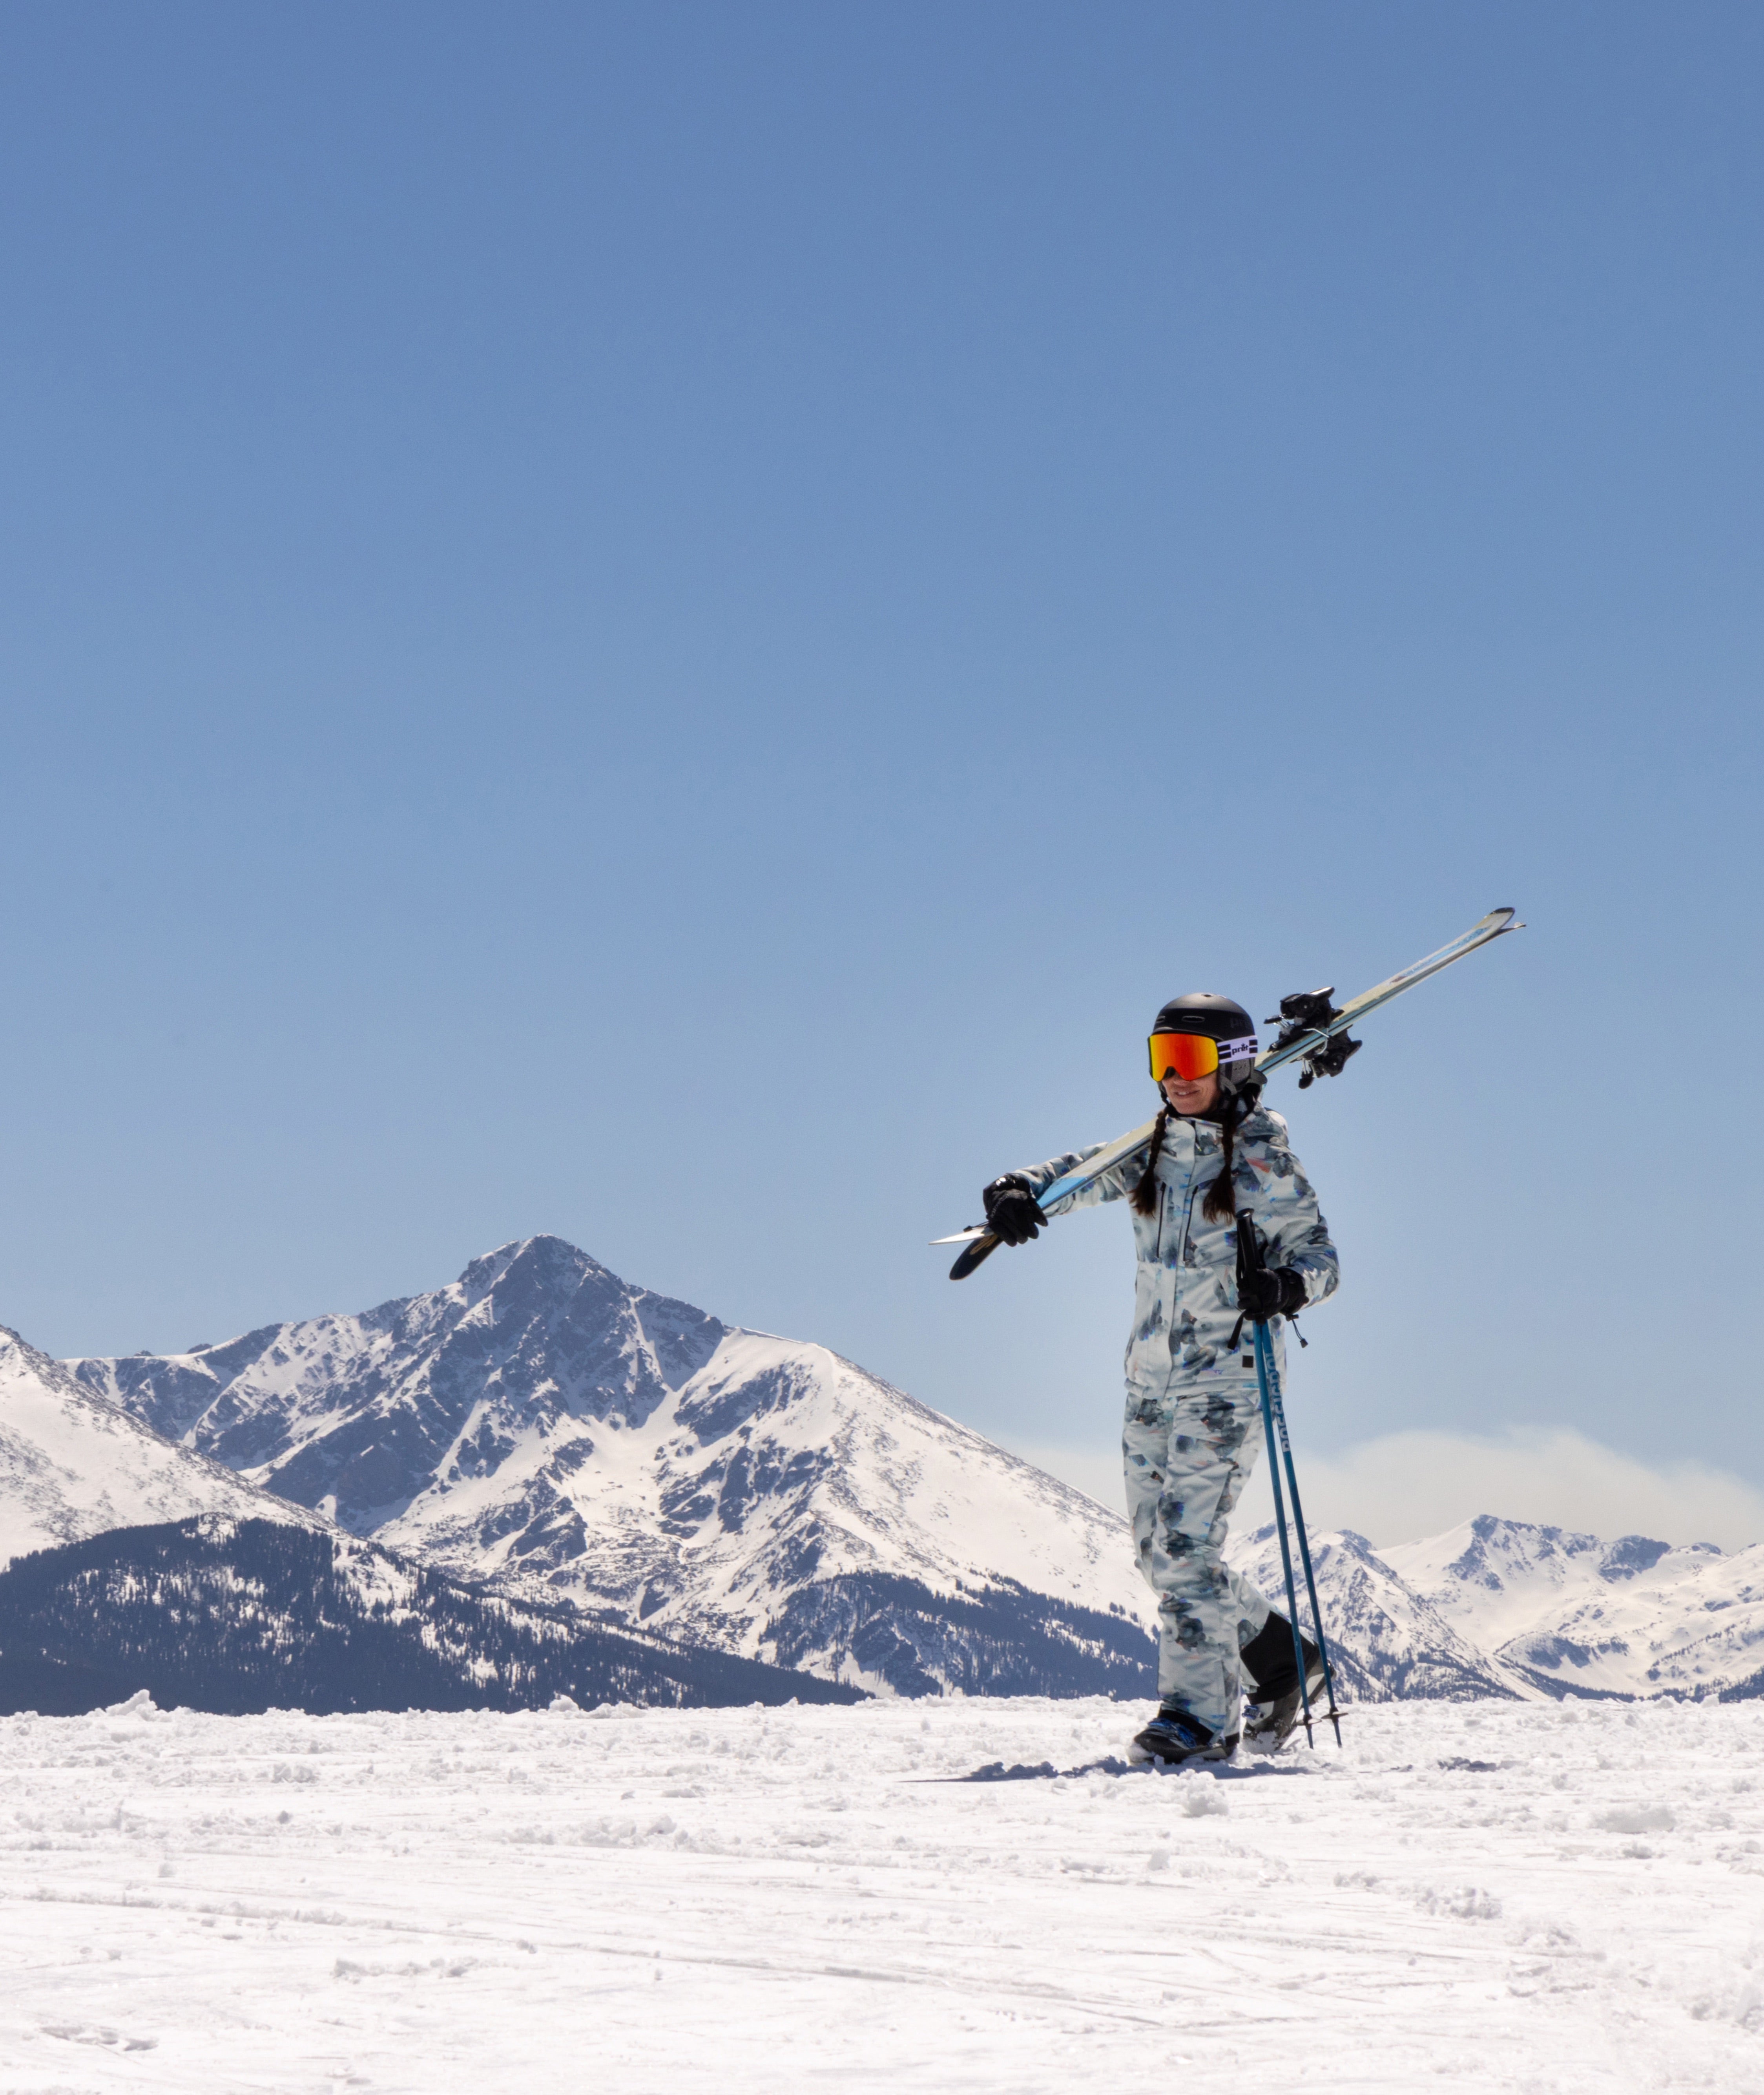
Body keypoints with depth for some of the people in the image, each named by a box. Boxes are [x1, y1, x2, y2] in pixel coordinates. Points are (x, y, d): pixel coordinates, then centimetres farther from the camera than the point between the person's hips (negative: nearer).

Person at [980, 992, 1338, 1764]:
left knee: (1187, 1543, -13)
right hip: (1152, 1376, 7)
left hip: (1226, 1379, -7)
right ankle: (1279, 1658, 24)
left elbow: (1320, 1257, -4)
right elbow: (1081, 1173, -2)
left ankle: (1200, 1715, -4)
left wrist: (1285, 1285, -27)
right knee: (1157, 1547, 9)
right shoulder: (1151, 1153, 9)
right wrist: (1017, 1192, -24)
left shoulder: (1263, 1163, -5)